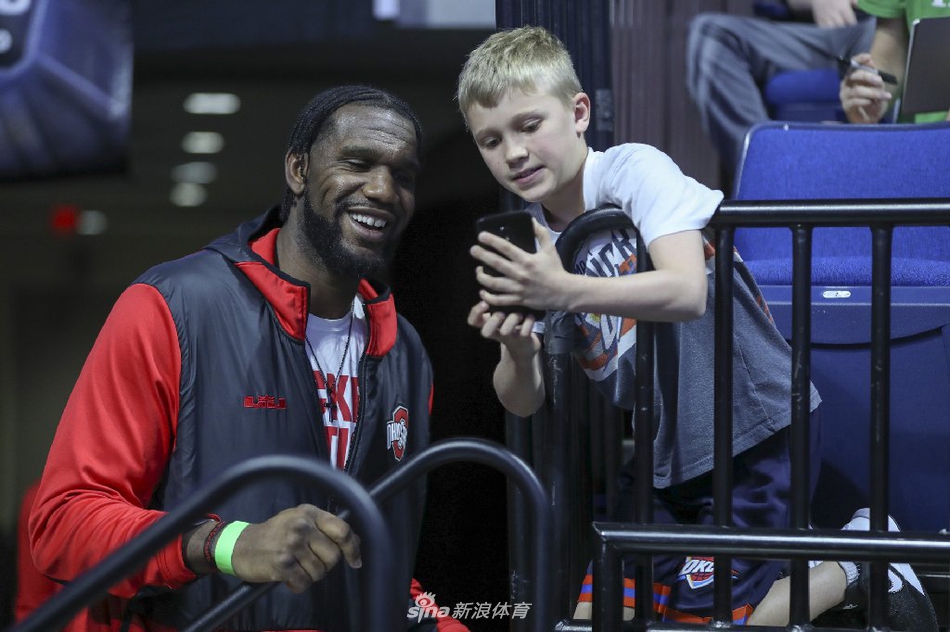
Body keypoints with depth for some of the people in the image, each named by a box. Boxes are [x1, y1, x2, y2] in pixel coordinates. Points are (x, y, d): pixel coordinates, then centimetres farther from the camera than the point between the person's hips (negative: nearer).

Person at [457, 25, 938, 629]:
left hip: (755, 427, -7)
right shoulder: (526, 240, 1)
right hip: (665, 451, 7)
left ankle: (859, 563, 12)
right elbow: (525, 400, -3)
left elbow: (687, 293, -33)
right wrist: (517, 352, -26)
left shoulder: (634, 169, -17)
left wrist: (567, 291, -44)